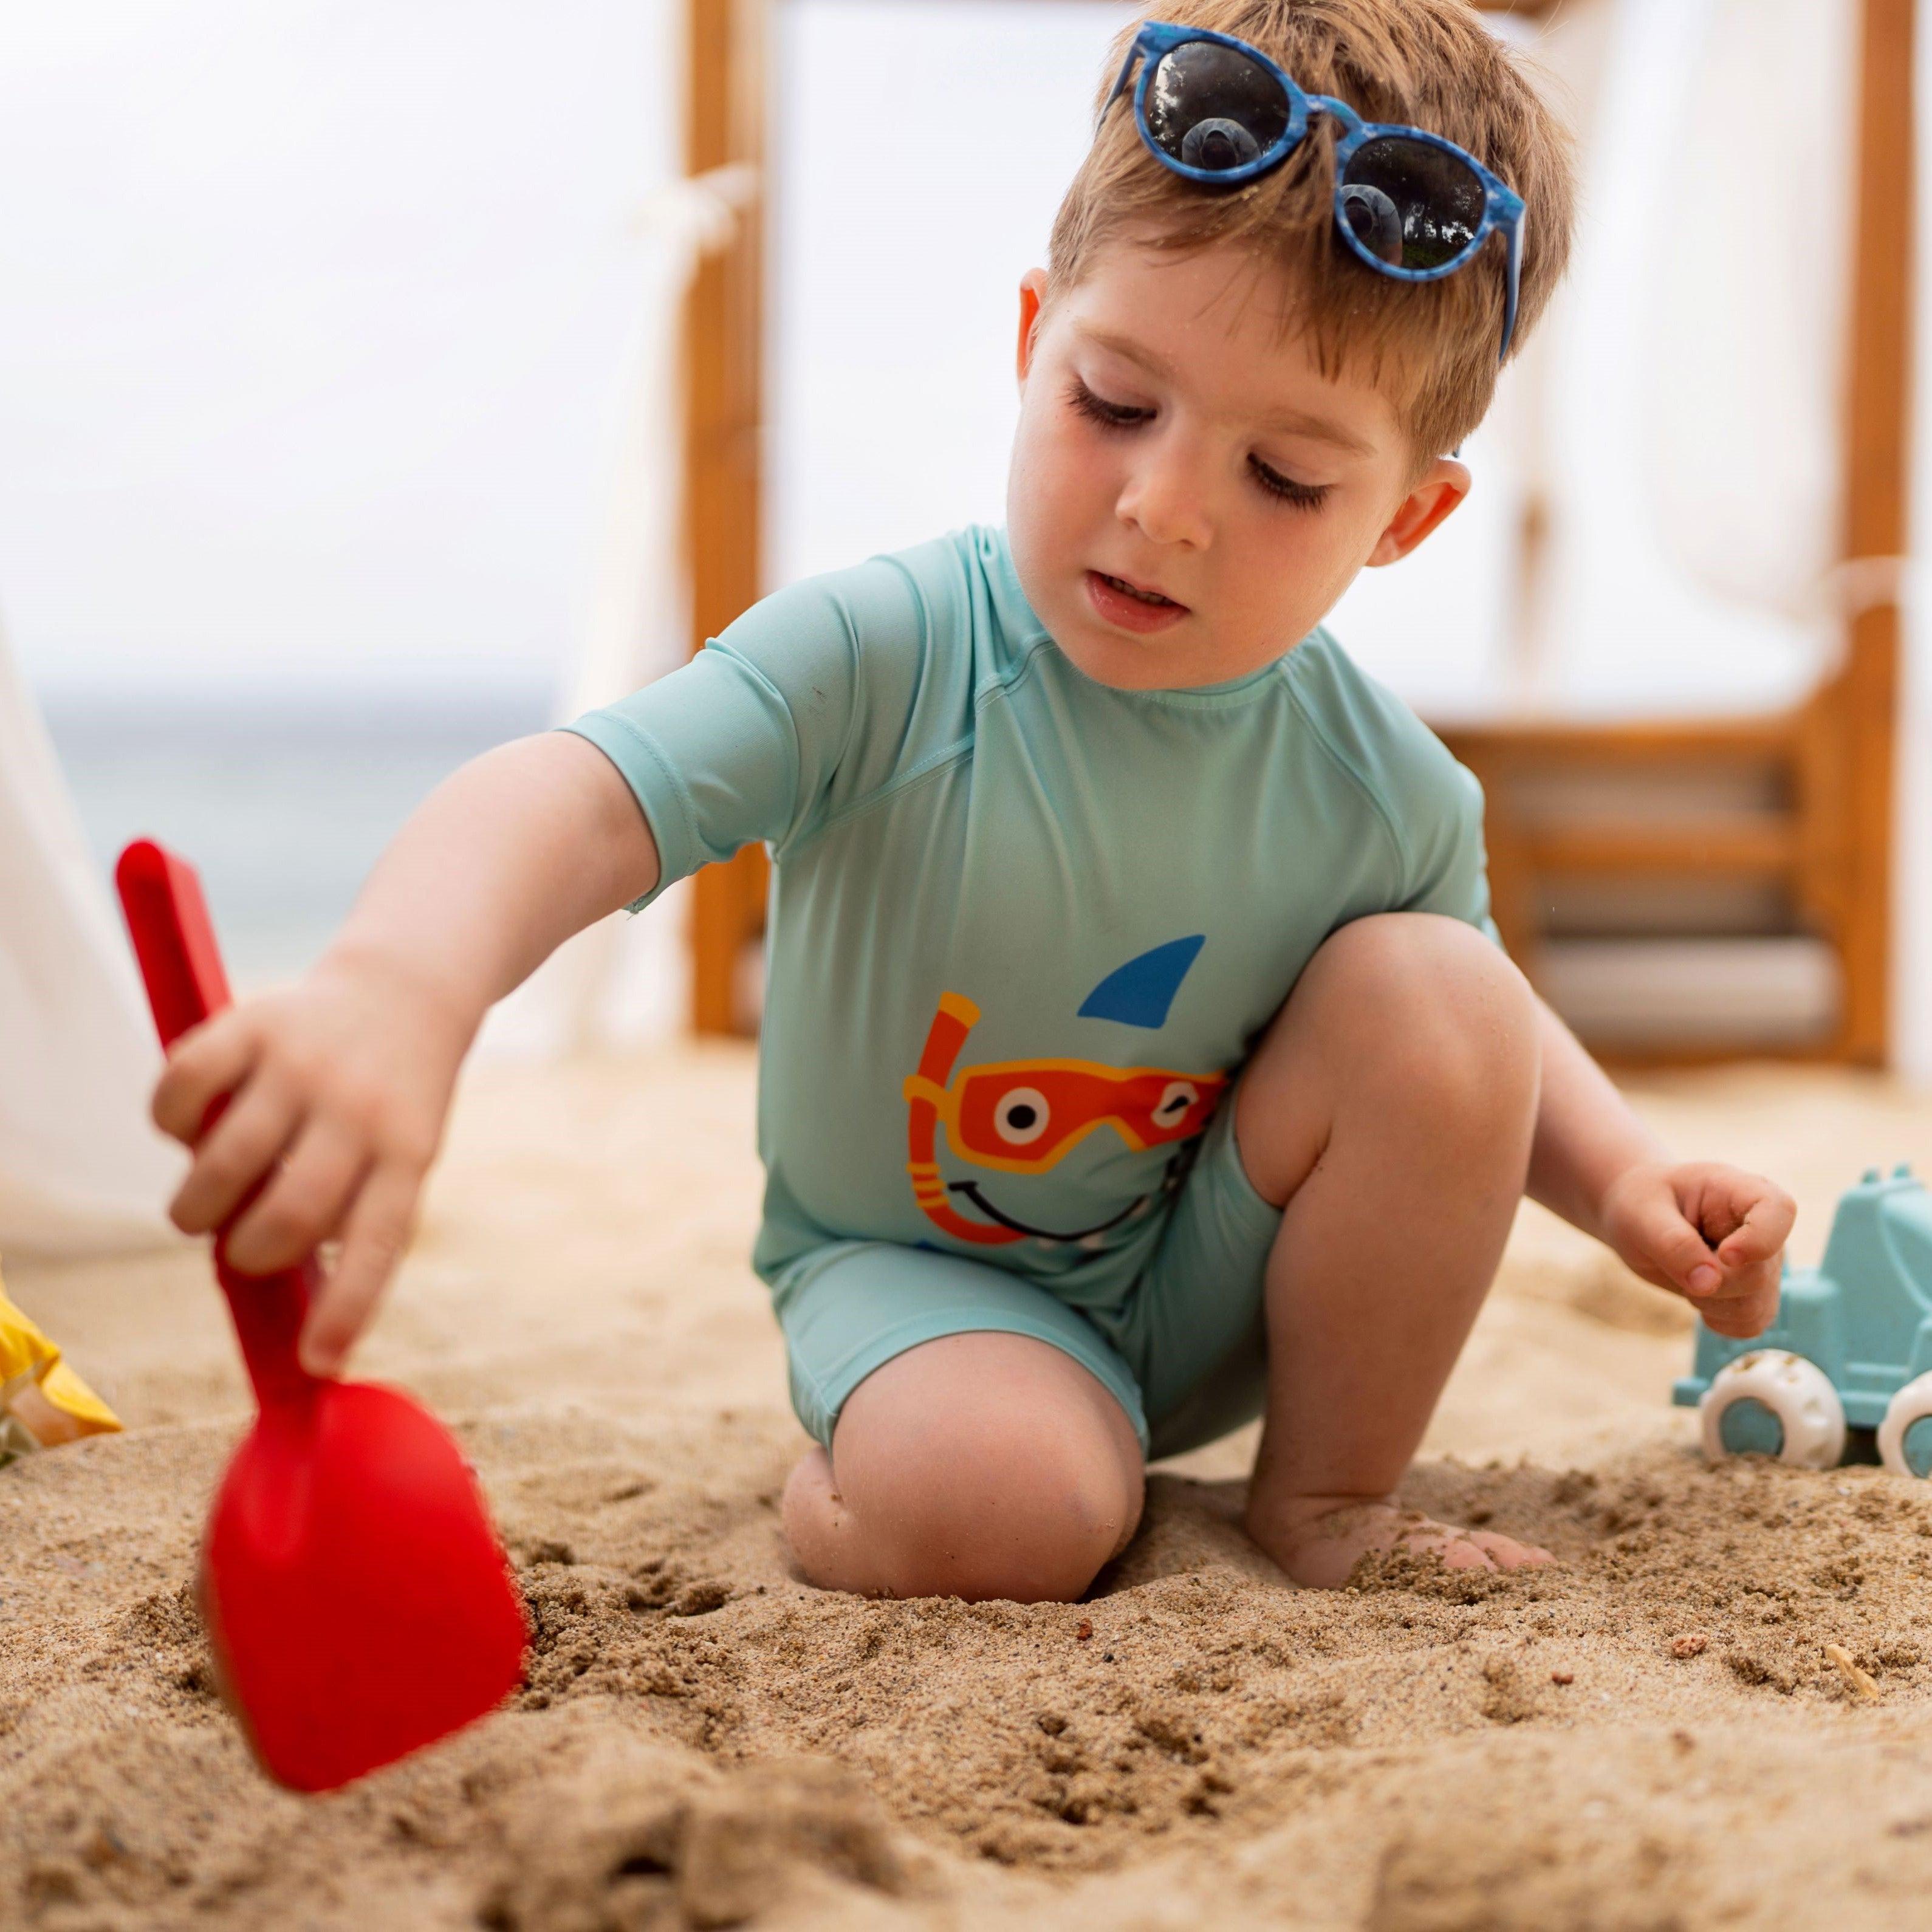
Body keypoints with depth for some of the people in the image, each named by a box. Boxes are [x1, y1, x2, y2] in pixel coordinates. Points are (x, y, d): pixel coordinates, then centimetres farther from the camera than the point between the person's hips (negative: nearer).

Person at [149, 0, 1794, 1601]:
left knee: (1429, 988, -20)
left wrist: (1625, 1178, -13)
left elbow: (1481, 1049, 8)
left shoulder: (1387, 798, -12)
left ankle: (1329, 1498, -2)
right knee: (998, 1509, -35)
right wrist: (397, 988, -61)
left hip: (1211, 1294, 4)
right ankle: (841, 1480, 3)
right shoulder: (883, 659, -24)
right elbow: (575, 803, -39)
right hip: (913, 1272, -4)